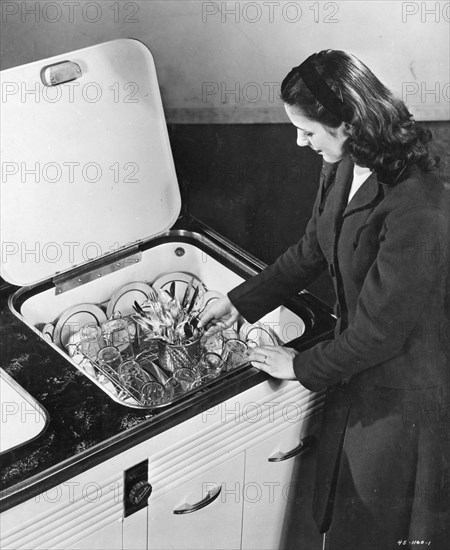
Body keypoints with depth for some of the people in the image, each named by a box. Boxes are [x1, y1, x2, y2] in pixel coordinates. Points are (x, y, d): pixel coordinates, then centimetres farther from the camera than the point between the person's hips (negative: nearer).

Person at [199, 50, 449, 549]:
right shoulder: (342, 168, -6)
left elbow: (379, 330, -26)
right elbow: (311, 253, 11)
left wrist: (302, 367, -13)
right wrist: (241, 301, 12)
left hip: (404, 397, -8)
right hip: (357, 376, 8)